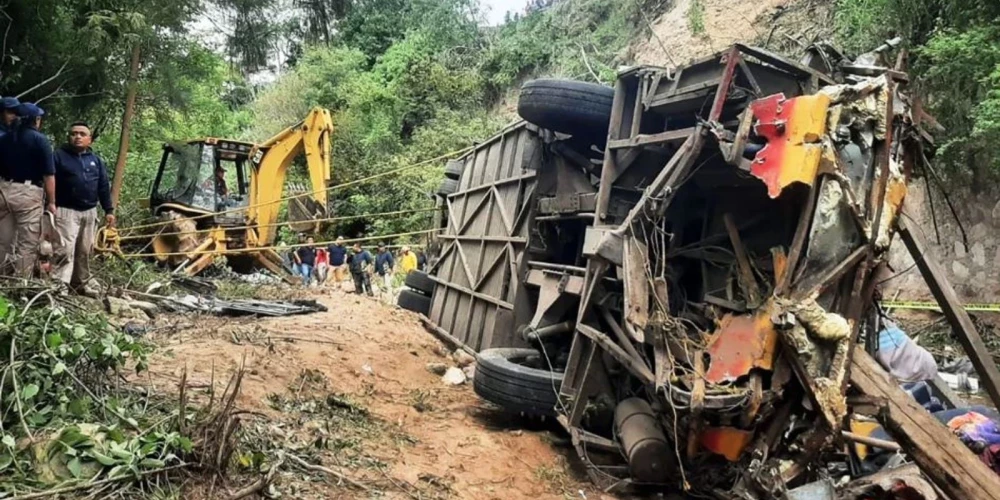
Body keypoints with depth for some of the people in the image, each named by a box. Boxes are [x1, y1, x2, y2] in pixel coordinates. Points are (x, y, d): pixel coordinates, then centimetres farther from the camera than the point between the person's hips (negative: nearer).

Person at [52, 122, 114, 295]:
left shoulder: (96, 160, 14)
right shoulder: (59, 155, -2)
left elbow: (104, 187, 14)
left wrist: (109, 210, 8)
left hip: (90, 212, 5)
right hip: (66, 211, -5)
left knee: (85, 251, 11)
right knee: (65, 250, -14)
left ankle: (80, 284, 22)